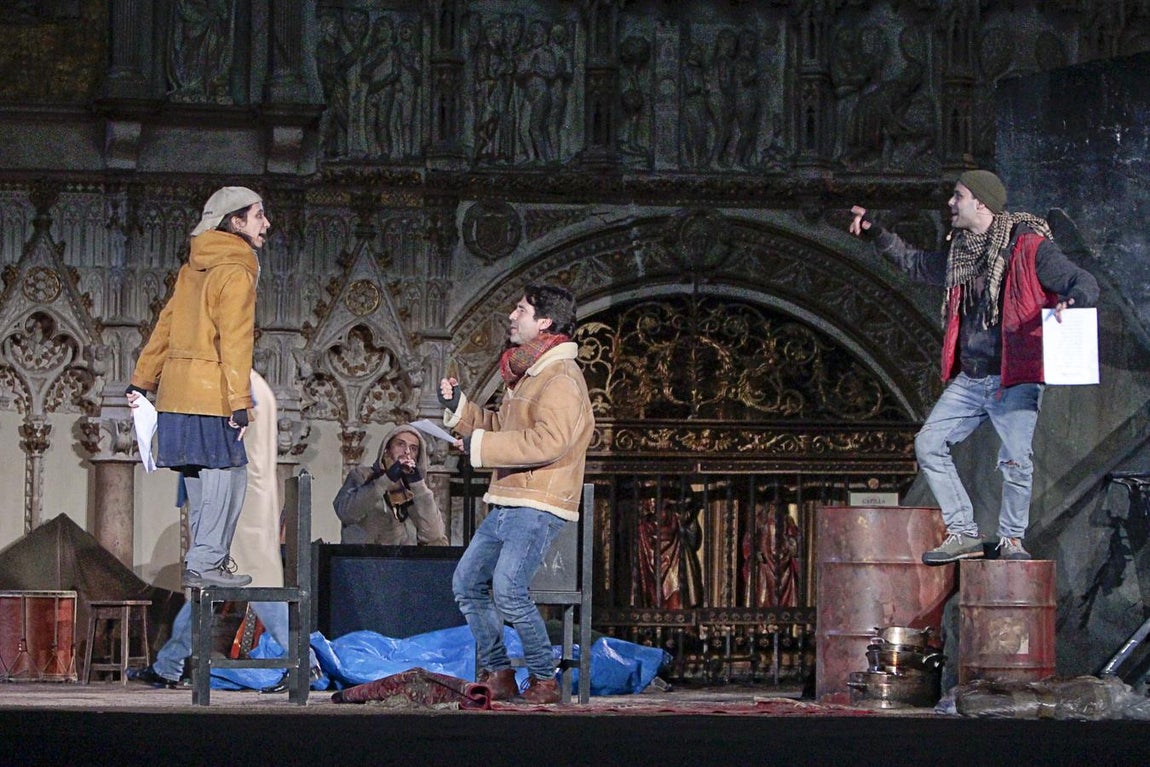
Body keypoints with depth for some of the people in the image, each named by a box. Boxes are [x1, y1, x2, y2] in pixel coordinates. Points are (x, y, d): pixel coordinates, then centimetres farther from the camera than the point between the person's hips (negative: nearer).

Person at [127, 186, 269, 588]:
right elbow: (235, 343, -15)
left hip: (176, 392, 8)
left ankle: (203, 561, 11)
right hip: (211, 395, -8)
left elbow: (165, 326, 19)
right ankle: (206, 562, -9)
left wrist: (141, 382, 23)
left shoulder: (193, 268, 17)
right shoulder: (235, 272, -9)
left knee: (201, 480, 11)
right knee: (225, 476, -6)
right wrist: (239, 403, -17)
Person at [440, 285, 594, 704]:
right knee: (467, 583, 9)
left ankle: (545, 680, -10)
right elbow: (500, 427, 29)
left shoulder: (562, 379, -13)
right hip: (507, 504, 10)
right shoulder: (526, 375, 21)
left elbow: (549, 441, -27)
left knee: (508, 590, -21)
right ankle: (496, 674, 15)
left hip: (539, 507, -10)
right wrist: (457, 406, 13)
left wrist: (481, 445, -22)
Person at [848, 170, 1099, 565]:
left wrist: (1069, 300, -35)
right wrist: (876, 234, 32)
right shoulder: (961, 253, 13)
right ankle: (963, 534, 3)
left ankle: (1011, 538, 2)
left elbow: (1085, 283, -12)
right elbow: (919, 265, 34)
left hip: (1015, 380, -7)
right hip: (969, 380, 7)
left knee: (1016, 459, -20)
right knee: (929, 443, -1)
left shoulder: (1029, 247, -8)